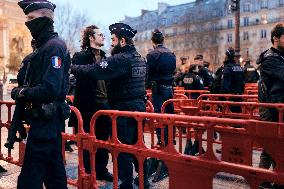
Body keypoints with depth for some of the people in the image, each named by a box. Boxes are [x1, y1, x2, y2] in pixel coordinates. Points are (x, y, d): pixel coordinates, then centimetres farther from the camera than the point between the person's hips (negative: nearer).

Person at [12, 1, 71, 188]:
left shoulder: (54, 47, -15)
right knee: (54, 172, 18)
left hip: (46, 119, -10)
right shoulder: (44, 46, 17)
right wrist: (23, 91, 3)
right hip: (49, 119, 10)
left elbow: (50, 89, -24)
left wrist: (22, 93, -11)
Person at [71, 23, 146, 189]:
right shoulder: (140, 58, 11)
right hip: (139, 106, 9)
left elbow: (94, 71, -22)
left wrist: (72, 68, -12)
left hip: (124, 108, -9)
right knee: (136, 144, 19)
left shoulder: (121, 59, -17)